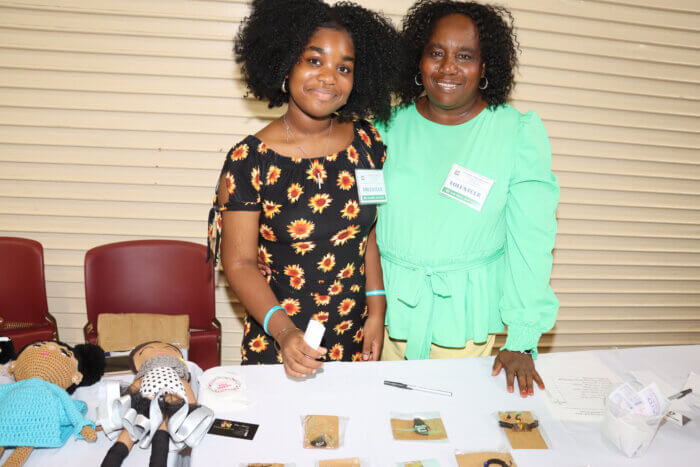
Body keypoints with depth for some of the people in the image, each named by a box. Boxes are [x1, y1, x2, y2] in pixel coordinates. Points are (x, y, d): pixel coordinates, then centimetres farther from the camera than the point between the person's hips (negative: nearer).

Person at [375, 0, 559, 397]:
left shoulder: (519, 133, -8)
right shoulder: (391, 124, -1)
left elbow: (531, 241, -9)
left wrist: (522, 341, -12)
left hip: (465, 318, -2)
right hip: (386, 309, 2)